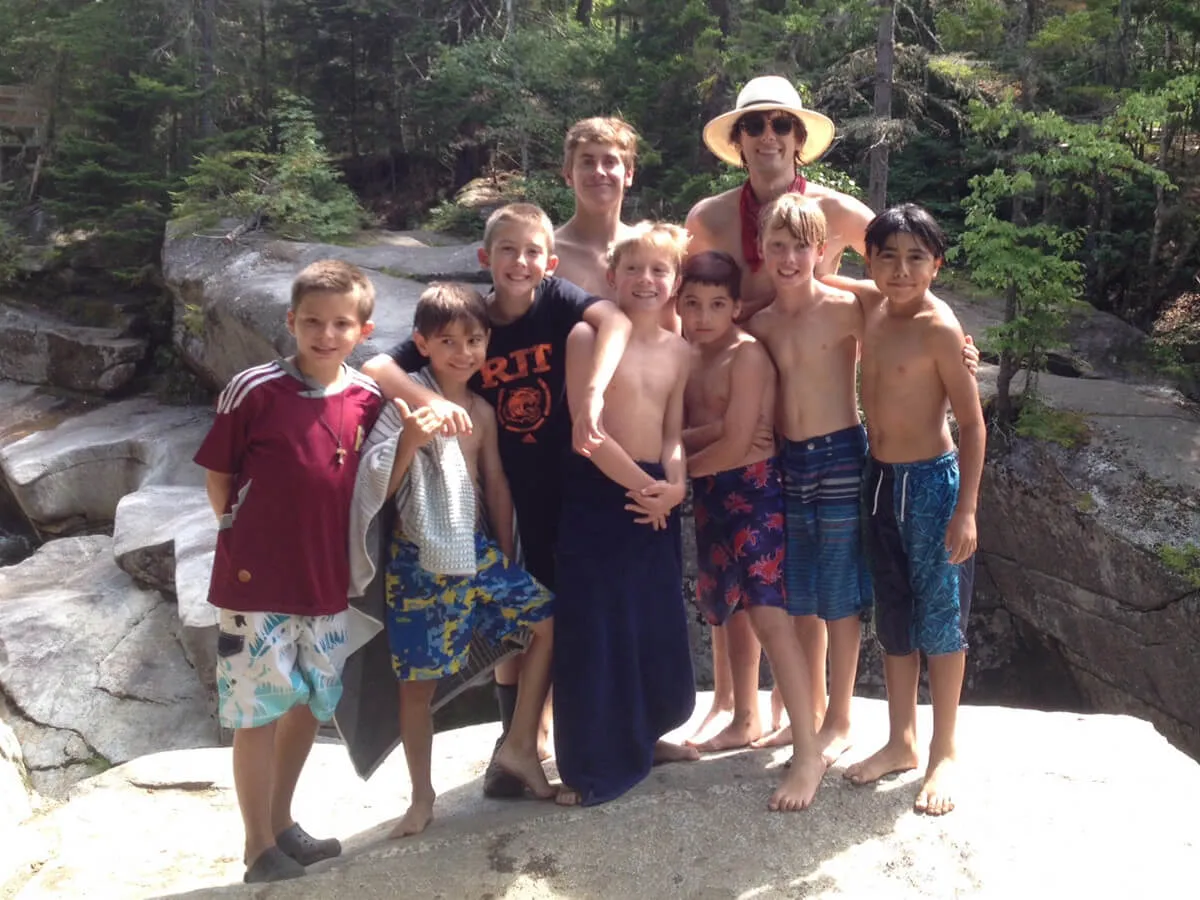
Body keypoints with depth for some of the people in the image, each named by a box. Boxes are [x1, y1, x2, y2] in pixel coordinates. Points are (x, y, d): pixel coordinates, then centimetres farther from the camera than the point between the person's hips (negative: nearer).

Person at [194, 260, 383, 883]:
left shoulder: (368, 399, -2)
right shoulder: (253, 390, -13)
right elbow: (218, 478, -5)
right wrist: (245, 541, -2)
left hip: (328, 583, 5)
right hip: (257, 582, -5)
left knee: (310, 704, 17)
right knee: (258, 712, 4)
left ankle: (282, 824, 37)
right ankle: (259, 849, 21)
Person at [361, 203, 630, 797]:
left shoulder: (556, 299, -10)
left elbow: (615, 321, -31)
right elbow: (377, 368, -14)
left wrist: (593, 390, -47)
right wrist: (430, 400, -33)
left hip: (569, 484, 0)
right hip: (508, 491, 1)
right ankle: (514, 740, 28)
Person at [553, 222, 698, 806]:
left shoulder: (677, 350, 7)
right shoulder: (589, 336, -9)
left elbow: (673, 434, 7)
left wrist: (673, 486, -12)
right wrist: (643, 484, -15)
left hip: (655, 497, 6)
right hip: (596, 493, -5)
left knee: (656, 625, 15)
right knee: (594, 628, -1)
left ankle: (642, 736, 36)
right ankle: (590, 764, 12)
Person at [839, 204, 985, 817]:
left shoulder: (939, 327, -16)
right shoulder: (870, 303, 2)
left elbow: (972, 423, -15)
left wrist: (966, 511, -18)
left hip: (931, 483, -7)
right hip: (880, 479, 7)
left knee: (941, 622, 4)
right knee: (893, 621, 15)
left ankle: (943, 755, 18)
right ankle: (901, 742, 29)